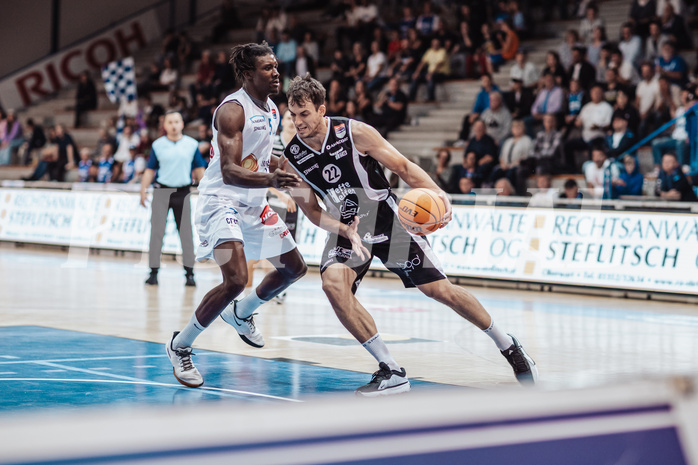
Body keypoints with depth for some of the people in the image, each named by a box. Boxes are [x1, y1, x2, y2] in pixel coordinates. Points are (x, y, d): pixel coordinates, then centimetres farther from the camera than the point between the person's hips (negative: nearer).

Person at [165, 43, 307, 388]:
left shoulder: (271, 110, 8)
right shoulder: (233, 110, -20)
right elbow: (230, 171, -30)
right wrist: (270, 180, -45)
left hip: (254, 204, 9)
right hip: (221, 201, -9)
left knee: (294, 268, 16)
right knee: (236, 280, -25)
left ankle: (240, 314, 40)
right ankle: (180, 346, -7)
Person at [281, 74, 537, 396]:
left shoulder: (355, 133, -18)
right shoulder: (292, 160, -11)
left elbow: (403, 167, -11)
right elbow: (312, 211, -1)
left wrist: (437, 193, -28)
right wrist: (345, 230, -20)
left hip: (387, 220, -2)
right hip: (346, 229, 2)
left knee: (439, 289, -3)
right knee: (333, 282, -28)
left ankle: (507, 345, 20)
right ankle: (391, 372, -20)